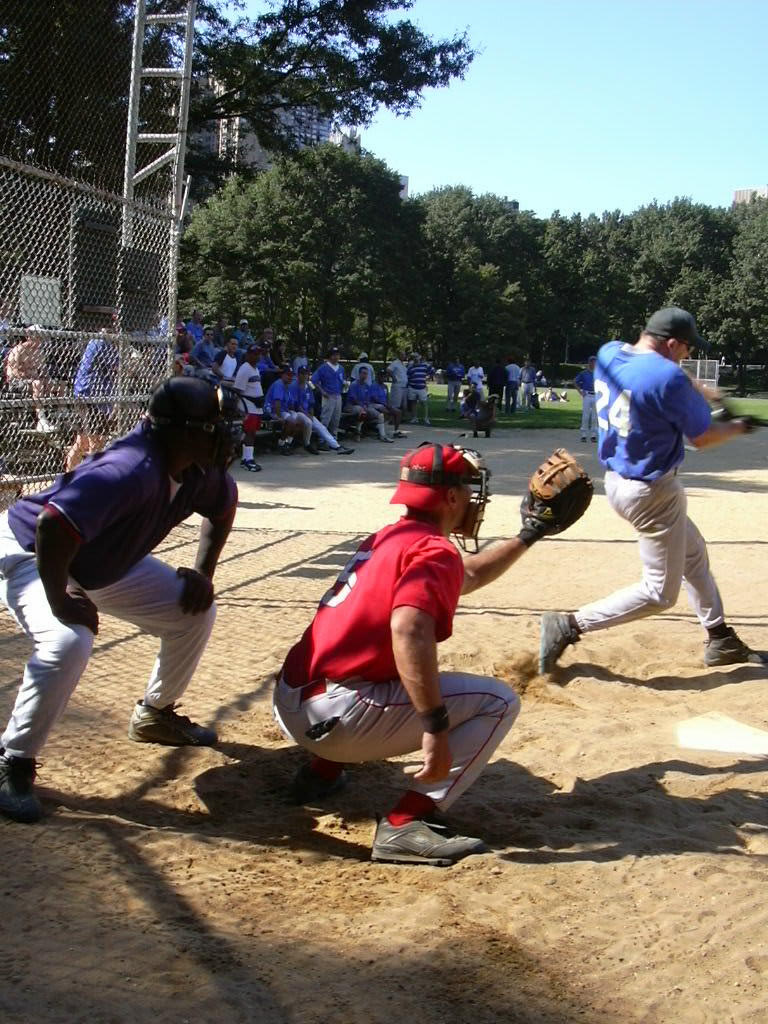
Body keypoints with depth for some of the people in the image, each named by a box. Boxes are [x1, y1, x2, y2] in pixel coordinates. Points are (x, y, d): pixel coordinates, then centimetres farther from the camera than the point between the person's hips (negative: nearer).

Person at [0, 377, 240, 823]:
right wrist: (60, 602, -35)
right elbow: (52, 526, -47)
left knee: (195, 612, 5)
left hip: (108, 561, 8)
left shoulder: (201, 470, -13)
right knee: (69, 641, -35)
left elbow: (223, 507, 11)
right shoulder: (130, 472, -39)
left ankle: (155, 714, 26)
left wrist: (204, 572, 2)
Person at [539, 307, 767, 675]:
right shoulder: (668, 378, -23)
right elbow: (703, 437, -11)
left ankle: (721, 642, 37)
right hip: (652, 492, -9)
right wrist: (738, 427, 9)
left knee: (694, 555, 25)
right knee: (659, 592, 3)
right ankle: (568, 627, 0)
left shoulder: (608, 352, -1)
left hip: (617, 479, 10)